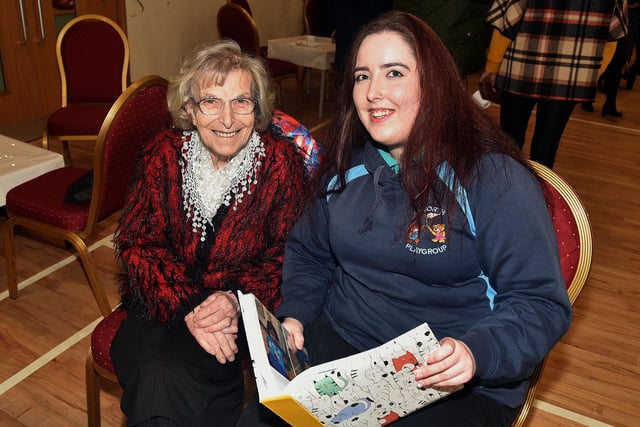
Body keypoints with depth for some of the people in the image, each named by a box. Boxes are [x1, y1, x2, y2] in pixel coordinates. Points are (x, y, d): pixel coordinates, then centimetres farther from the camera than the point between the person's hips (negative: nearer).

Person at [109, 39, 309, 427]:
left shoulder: (282, 161, -5)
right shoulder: (165, 155, 0)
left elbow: (286, 254, -4)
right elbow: (138, 242, -3)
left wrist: (237, 300, -21)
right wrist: (186, 308, -18)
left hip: (244, 306, -2)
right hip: (162, 303, 2)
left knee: (175, 376, -28)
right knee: (159, 375, -28)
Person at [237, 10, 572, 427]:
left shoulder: (495, 179, -12)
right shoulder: (345, 166, 5)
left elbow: (541, 303, -12)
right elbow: (309, 253, 17)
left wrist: (476, 353, -29)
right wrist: (295, 315, 0)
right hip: (337, 344, 4)